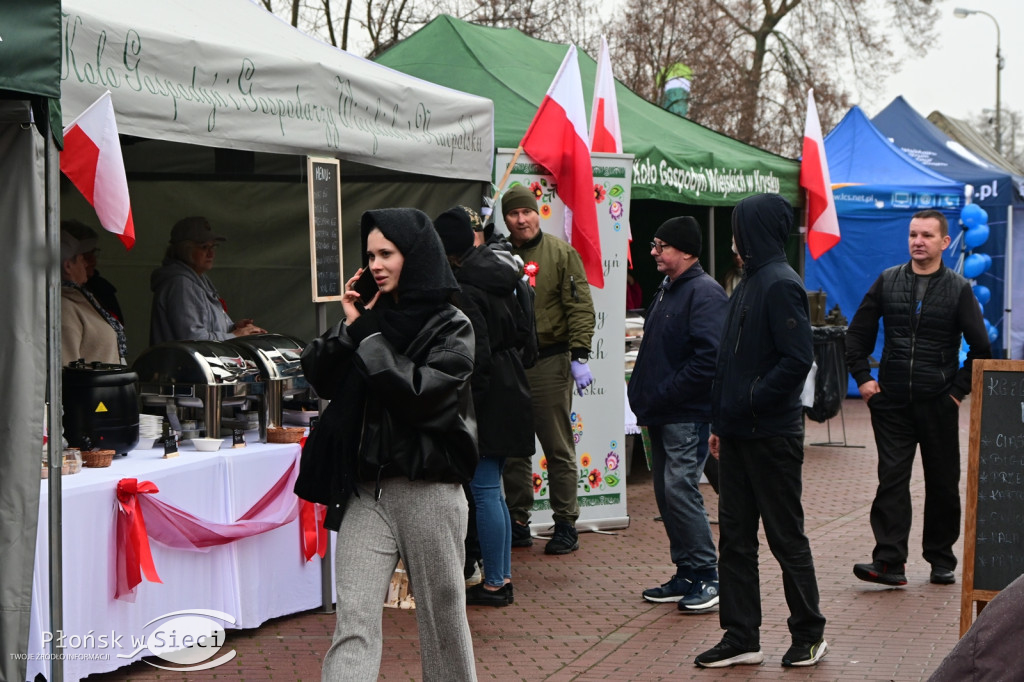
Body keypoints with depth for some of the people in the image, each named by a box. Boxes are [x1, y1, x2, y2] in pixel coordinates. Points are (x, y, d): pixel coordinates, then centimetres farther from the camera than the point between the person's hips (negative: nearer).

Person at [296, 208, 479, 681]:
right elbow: (319, 379, 8)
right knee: (353, 620, -5)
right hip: (365, 489, 4)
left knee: (442, 615, 9)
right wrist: (350, 328, -4)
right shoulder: (372, 316, 11)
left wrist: (370, 338, -10)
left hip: (428, 490, -3)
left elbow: (421, 394, -17)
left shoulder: (451, 328, -3)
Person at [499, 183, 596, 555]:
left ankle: (565, 524, 10)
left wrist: (579, 357, -12)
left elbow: (580, 307, -4)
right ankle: (518, 522, 19)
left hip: (549, 363, -3)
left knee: (559, 449, 2)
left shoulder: (560, 253, 1)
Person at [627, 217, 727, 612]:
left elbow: (708, 358, -22)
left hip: (687, 416, -10)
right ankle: (686, 574, 19)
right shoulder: (666, 290, 18)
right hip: (661, 416, 10)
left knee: (680, 490, -12)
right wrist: (642, 394, 11)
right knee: (666, 494, 11)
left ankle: (706, 577, -2)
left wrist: (661, 395, -19)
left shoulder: (705, 293, -13)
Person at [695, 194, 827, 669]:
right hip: (739, 433, 9)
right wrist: (720, 421, 15)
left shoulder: (781, 284, -14)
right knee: (735, 536, 10)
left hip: (772, 435, -9)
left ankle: (808, 635, 17)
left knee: (786, 537, 3)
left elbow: (798, 359, -21)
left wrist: (753, 400, -17)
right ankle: (741, 638, 16)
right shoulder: (749, 282, 14)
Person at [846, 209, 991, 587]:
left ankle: (941, 561, 19)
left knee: (943, 484, 7)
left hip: (938, 403, -1)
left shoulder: (959, 289, 1)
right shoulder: (887, 281, 6)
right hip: (891, 401, 1)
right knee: (891, 479, -4)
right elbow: (857, 333, 11)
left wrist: (959, 389, -2)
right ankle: (889, 561, -5)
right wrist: (863, 377, 2)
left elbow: (981, 347, 3)